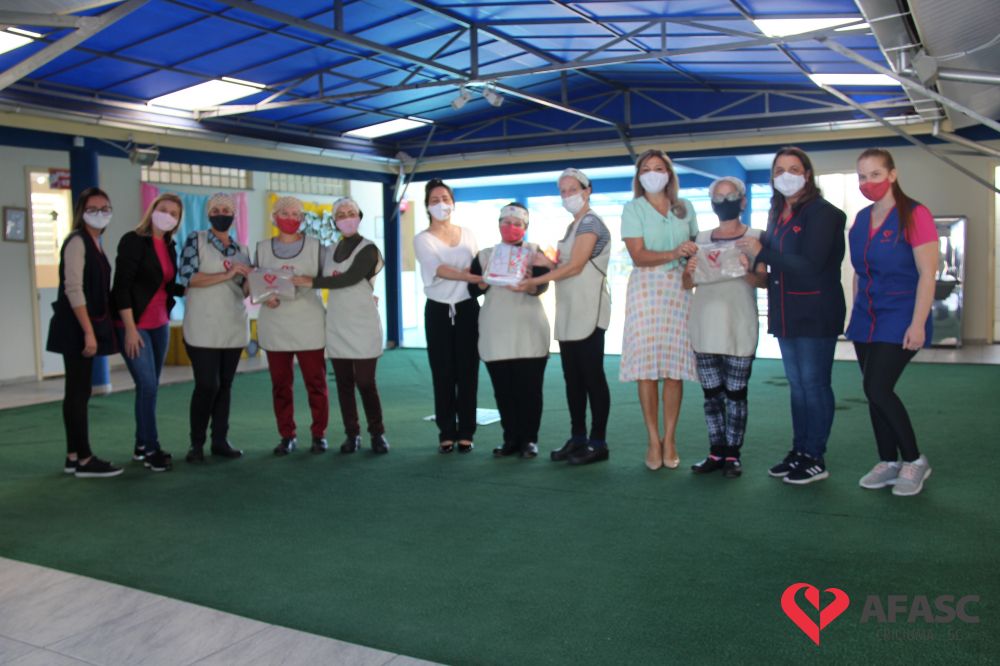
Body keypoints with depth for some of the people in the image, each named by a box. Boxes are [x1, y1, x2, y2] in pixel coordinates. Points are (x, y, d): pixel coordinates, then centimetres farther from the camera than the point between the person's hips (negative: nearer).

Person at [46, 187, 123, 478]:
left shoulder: (95, 243, 15)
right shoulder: (77, 241, -10)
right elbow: (73, 289, -18)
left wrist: (94, 330, 10)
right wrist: (88, 332, -22)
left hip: (87, 326, 9)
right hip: (76, 327, -9)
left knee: (77, 391, 11)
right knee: (79, 392, -6)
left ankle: (73, 456, 17)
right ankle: (85, 460, -2)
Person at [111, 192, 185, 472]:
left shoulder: (170, 247, 10)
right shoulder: (133, 241, -11)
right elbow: (122, 287, -16)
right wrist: (130, 329, -19)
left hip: (160, 325, 7)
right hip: (135, 325, -7)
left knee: (150, 387, 10)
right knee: (147, 386, -10)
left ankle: (141, 446, 21)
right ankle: (151, 449, 2)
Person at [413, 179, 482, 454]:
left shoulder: (468, 235, 10)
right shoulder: (423, 239, -2)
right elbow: (440, 270, -17)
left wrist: (481, 281, -7)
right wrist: (476, 278, -25)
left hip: (467, 308, 2)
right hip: (438, 310, -2)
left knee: (468, 372, 3)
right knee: (443, 374, 1)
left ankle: (466, 432, 11)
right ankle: (447, 433, 9)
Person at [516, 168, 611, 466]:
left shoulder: (590, 222, -7)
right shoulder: (573, 226, 20)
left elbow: (575, 266, -15)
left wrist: (535, 281, -12)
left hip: (588, 312, -9)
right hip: (568, 313, 9)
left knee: (592, 376, -5)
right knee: (573, 377, 9)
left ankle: (598, 443, 0)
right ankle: (577, 438, 16)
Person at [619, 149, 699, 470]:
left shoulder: (685, 208, 14)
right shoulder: (633, 208, 3)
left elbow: (695, 246, 19)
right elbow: (638, 255, -7)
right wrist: (674, 254, -20)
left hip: (679, 290, 2)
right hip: (646, 290, -2)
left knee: (675, 366, -2)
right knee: (647, 366, -4)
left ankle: (670, 438, 7)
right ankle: (653, 439, 4)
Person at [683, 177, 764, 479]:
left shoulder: (754, 238, 2)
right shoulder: (701, 239, 12)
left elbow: (764, 280, -6)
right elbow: (687, 284, 13)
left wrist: (747, 272, -26)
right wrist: (690, 271, -10)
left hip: (739, 329, -4)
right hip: (705, 327, 4)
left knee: (735, 394, 1)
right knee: (711, 393, 7)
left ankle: (733, 454, 8)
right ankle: (716, 452, 15)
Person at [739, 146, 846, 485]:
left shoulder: (821, 212, -11)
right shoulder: (777, 213, 13)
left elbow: (810, 265, -20)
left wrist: (762, 252, -18)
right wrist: (754, 255, -4)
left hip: (816, 313, -8)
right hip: (786, 313, 8)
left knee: (814, 384, -2)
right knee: (797, 384, 13)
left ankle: (815, 459, 6)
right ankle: (799, 451, 22)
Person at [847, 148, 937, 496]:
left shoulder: (914, 215, -10)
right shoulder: (861, 219, 9)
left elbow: (927, 274, -13)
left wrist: (917, 324, -18)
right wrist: (856, 314, 13)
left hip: (899, 318, -6)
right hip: (866, 320, 6)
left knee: (877, 389, -13)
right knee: (875, 392, 8)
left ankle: (914, 461, 6)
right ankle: (889, 463, 20)